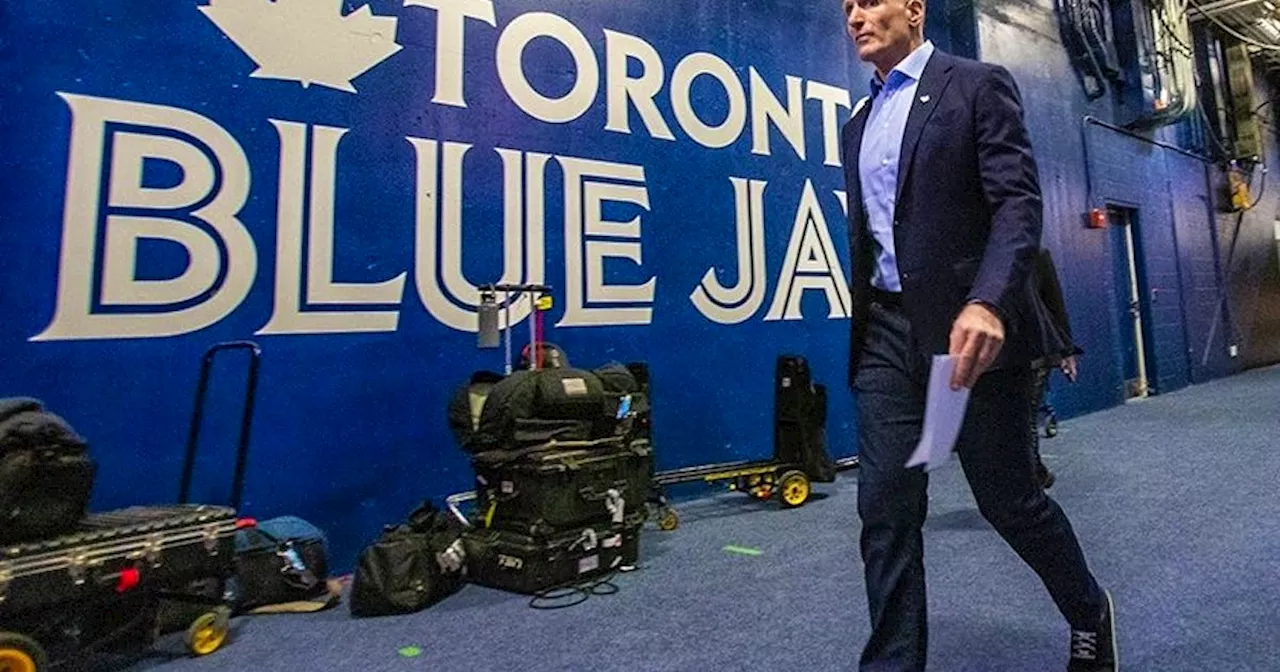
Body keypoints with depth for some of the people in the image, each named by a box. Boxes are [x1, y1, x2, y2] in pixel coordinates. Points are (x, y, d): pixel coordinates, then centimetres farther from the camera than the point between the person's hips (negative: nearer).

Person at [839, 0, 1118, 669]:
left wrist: (988, 303, -28)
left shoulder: (979, 85, 1)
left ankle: (1089, 614, 38)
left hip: (968, 325, -5)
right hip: (885, 333, 5)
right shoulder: (857, 126, 19)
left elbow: (1019, 202, -11)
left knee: (1009, 497, 8)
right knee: (886, 510, 1)